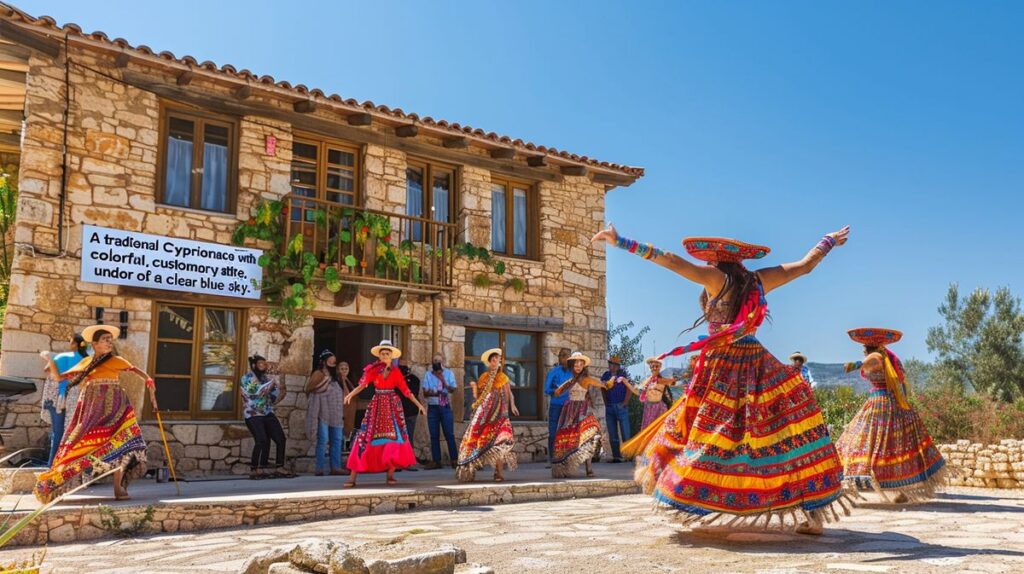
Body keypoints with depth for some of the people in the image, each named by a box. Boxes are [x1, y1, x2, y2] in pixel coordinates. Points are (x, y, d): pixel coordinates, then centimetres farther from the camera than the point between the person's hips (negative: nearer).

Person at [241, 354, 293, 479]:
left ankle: (279, 468, 3)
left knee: (280, 438, -3)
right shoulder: (246, 378, -3)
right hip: (253, 415, -6)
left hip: (267, 413, 6)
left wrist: (281, 391, -6)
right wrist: (272, 383, -20)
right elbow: (255, 392, -21)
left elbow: (272, 399, 13)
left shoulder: (266, 378, 12)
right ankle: (253, 470, -10)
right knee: (262, 440, -22)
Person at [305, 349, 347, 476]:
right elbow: (307, 389, -14)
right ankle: (320, 468, -8)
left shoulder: (334, 375, 19)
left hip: (335, 413, 8)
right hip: (323, 412, -8)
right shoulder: (318, 374, -3)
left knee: (337, 440, 5)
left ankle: (335, 467, 8)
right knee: (323, 440, -11)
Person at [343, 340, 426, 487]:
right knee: (365, 438, -6)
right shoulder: (373, 369, 1)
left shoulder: (396, 371, 5)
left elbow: (405, 390, 8)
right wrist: (351, 394, -30)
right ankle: (352, 478, -6)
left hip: (393, 406, 1)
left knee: (394, 438, -6)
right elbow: (362, 385, -12)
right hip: (377, 405, -1)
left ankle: (390, 475, 3)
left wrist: (418, 404, 6)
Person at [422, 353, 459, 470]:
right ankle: (436, 461, 7)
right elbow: (425, 393, 0)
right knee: (434, 435, 2)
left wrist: (443, 381, -24)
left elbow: (453, 389, -7)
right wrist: (434, 393, -20)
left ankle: (454, 460, -1)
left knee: (449, 434, -5)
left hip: (445, 407, -2)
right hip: (432, 407, 2)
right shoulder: (428, 375, 8)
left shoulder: (449, 373, 5)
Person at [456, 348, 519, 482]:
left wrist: (512, 406, -15)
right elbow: (477, 397, 6)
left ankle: (499, 472, -10)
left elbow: (509, 394, 1)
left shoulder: (503, 378, 7)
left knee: (498, 442, -12)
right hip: (484, 415, 2)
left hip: (499, 414, -2)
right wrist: (474, 387, -10)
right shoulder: (483, 378, 9)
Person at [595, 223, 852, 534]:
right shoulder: (759, 280, 8)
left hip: (721, 368, -4)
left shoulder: (716, 277, -4)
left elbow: (670, 260, -11)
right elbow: (806, 264, 19)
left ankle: (684, 504, 2)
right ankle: (814, 512, 3)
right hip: (758, 366, 4)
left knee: (705, 432, 1)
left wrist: (621, 241, -12)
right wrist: (829, 240, 37)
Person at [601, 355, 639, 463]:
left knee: (625, 433, -6)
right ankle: (616, 456, 12)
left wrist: (625, 402, -9)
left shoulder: (623, 375, -3)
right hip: (609, 407, 4)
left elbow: (630, 388, -7)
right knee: (612, 434, 7)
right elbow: (603, 389, 18)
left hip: (621, 406, -4)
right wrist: (606, 402, 11)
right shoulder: (605, 375, 9)